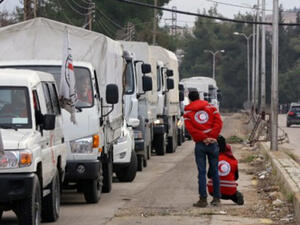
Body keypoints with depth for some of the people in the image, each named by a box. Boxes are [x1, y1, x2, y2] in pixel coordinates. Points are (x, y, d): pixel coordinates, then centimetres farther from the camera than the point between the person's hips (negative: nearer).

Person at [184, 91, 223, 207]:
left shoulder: (187, 112, 7)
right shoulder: (211, 107, 12)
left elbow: (190, 128, -8)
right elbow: (218, 122, 0)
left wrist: (203, 138, -11)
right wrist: (212, 137, -7)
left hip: (200, 144, -2)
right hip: (212, 143, 2)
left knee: (202, 172, -1)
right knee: (214, 171, 8)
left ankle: (203, 199, -6)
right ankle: (217, 198, 10)